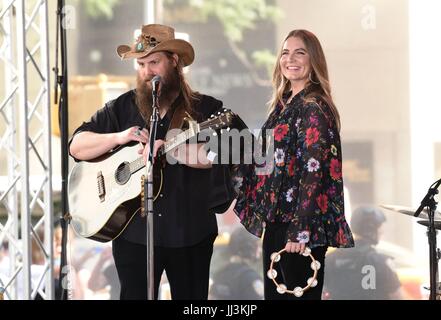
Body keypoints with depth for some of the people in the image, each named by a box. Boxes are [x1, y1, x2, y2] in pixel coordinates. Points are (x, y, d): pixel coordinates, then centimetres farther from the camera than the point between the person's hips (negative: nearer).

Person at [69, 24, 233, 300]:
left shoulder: (207, 109, 1)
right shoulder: (122, 108, 8)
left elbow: (213, 154, -16)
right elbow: (77, 146, 5)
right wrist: (118, 138, -12)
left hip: (191, 233, -1)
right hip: (133, 232, 1)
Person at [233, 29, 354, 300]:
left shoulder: (314, 108, -12)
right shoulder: (284, 103, 13)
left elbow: (314, 172, -18)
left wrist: (300, 231, -22)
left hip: (301, 228, -9)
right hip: (275, 220, 9)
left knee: (300, 294, -3)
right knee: (273, 292, 13)